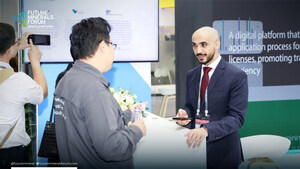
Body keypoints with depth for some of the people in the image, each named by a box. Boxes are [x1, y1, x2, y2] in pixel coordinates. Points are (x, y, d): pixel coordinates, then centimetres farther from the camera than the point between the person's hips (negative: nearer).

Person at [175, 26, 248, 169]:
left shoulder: (237, 76, -12)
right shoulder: (191, 75, 9)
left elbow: (236, 117, -17)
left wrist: (206, 130, -31)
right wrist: (185, 113, -6)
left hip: (222, 152, -5)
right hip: (195, 145, 5)